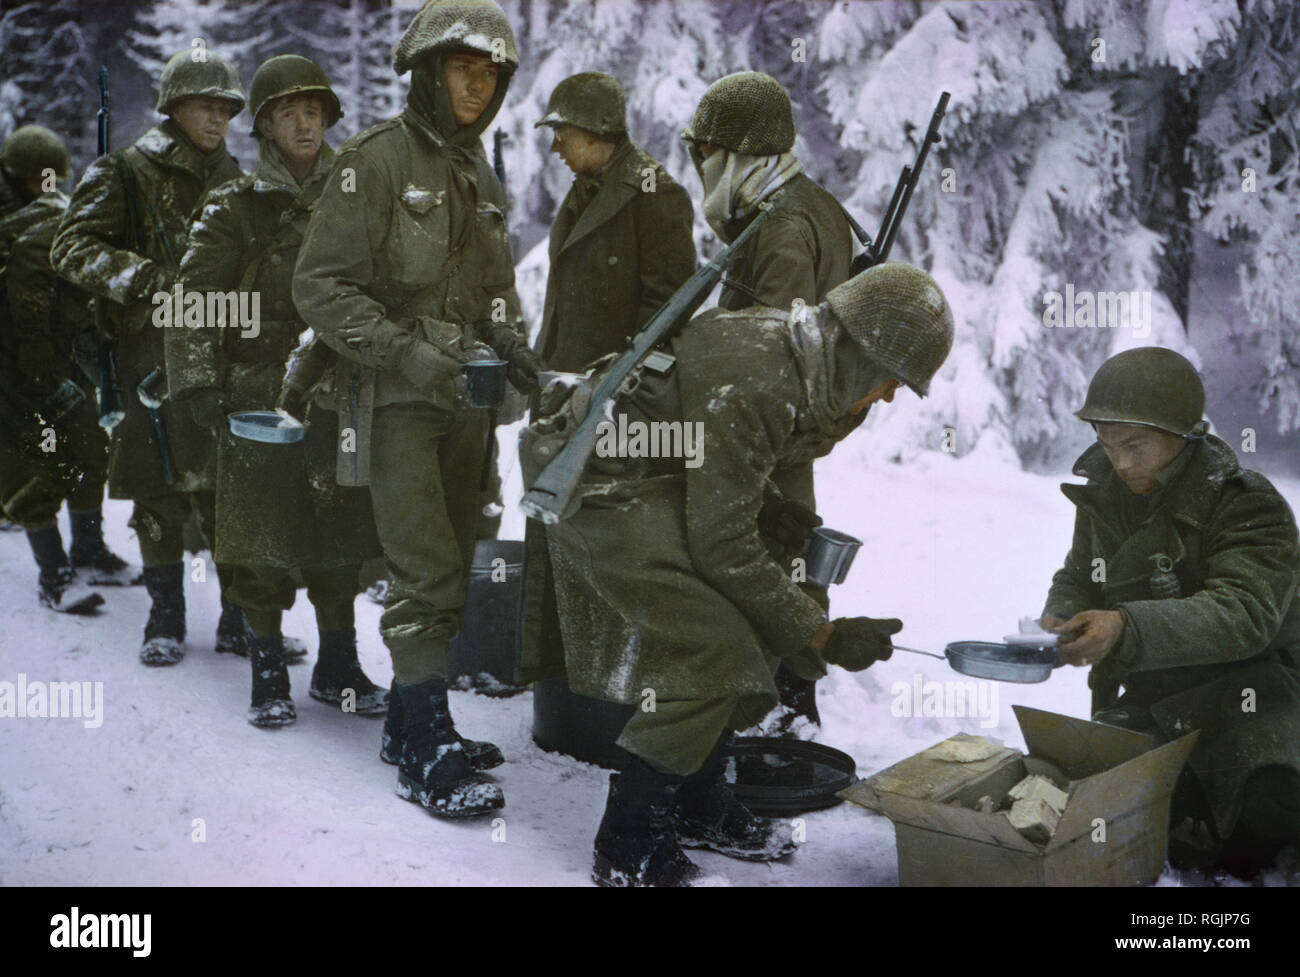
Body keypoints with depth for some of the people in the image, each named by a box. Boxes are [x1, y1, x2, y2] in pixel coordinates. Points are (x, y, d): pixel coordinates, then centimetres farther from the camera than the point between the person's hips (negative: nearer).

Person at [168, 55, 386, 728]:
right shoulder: (234, 208, 1)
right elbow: (193, 300, -2)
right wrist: (198, 383, -11)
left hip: (340, 397, 3)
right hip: (259, 397, -3)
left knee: (342, 534, 8)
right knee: (263, 543, 0)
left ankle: (337, 668, 22)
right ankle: (268, 675, 15)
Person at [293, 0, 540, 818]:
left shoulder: (480, 174, 14)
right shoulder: (376, 160, -9)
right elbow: (322, 285, -14)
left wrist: (508, 342, 2)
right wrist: (406, 355, -23)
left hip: (464, 398, 8)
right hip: (397, 402, -8)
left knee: (451, 568, 12)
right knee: (427, 573, -11)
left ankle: (412, 720, 25)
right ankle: (427, 754, -2)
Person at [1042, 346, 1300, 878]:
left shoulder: (1248, 504, -17)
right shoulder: (1105, 496, 5)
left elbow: (1243, 614, -30)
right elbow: (1077, 580, 14)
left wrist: (1127, 627, -45)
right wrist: (1058, 621, -13)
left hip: (1247, 690, -6)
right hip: (1149, 701, 6)